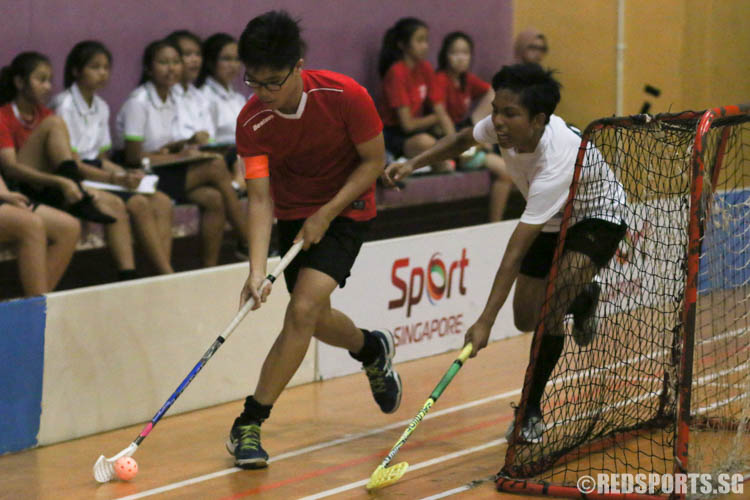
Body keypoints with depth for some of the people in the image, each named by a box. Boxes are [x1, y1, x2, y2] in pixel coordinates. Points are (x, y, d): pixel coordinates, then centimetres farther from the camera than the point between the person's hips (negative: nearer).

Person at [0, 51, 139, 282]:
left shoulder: (43, 115, 17)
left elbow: (73, 163, 15)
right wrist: (61, 182, -32)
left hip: (47, 193, 7)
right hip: (19, 192, -7)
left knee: (114, 204, -13)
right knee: (54, 124, -20)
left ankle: (128, 278, -25)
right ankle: (80, 203, -28)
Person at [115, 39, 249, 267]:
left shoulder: (170, 100, 11)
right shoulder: (138, 102, -14)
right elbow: (133, 156, -17)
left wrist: (186, 144, -4)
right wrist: (179, 156, -13)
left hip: (164, 172, 8)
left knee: (213, 199, -20)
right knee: (216, 167, -21)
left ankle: (209, 268, -15)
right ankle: (247, 242, -12)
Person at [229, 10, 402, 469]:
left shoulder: (344, 95, -27)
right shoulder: (252, 122, -21)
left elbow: (373, 161, -13)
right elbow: (260, 198, -23)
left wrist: (326, 214, -21)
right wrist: (257, 271, -34)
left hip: (346, 208, -4)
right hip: (293, 213, 4)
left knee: (303, 309, -19)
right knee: (313, 319, 13)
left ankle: (250, 423, -15)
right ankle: (373, 349, 49)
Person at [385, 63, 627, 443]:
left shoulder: (557, 162, -42)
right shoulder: (504, 126, -23)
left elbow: (517, 250, -43)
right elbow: (464, 139, 5)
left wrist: (486, 322, -42)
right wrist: (414, 164, -11)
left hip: (597, 218, -8)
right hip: (551, 221, 8)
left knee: (553, 304, -30)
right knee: (526, 318, 5)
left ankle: (531, 411, -15)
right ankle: (583, 298, 38)